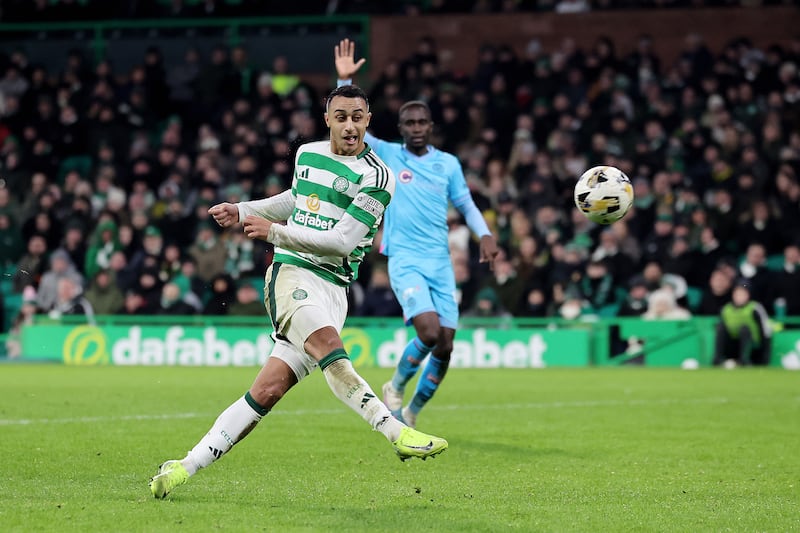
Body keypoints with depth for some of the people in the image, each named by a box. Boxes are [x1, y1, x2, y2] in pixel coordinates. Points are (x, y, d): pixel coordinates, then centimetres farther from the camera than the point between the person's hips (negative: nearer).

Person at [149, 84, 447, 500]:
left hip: (332, 289, -2)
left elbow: (341, 242, -11)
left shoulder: (376, 176, -4)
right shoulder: (307, 154, 13)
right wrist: (242, 211, 34)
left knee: (268, 390, -15)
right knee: (331, 352, -24)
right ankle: (397, 434, -32)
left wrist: (274, 231, -13)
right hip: (291, 274, 2)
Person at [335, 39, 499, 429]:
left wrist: (485, 235, 0)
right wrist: (345, 80, -16)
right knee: (429, 331, -23)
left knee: (445, 345, -3)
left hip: (441, 261, 4)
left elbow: (466, 206, 17)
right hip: (405, 260, -4)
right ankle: (396, 386, 5)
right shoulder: (386, 155, 4)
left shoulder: (448, 163, 12)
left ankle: (411, 413, 17)